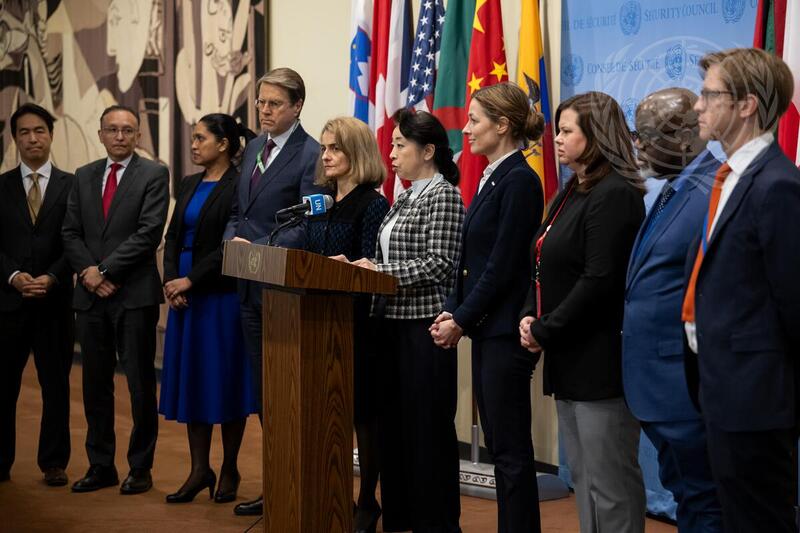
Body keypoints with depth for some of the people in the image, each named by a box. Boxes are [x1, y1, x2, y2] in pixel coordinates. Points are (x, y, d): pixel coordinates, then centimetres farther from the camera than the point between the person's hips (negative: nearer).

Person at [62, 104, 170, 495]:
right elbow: (71, 232, 11)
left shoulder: (153, 175, -1)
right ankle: (100, 466, 18)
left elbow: (149, 232, -11)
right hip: (91, 296, 5)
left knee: (140, 385, 0)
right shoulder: (84, 177, 14)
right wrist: (87, 270, -7)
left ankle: (140, 469, 8)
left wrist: (105, 270, -13)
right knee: (95, 385, 9)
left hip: (134, 294, -5)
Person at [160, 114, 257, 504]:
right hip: (185, 295, 7)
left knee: (224, 380, 1)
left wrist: (189, 280, -15)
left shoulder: (238, 187, -10)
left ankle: (229, 470, 11)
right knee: (191, 380, 7)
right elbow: (173, 237, 12)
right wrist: (170, 282, -3)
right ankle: (200, 470, 13)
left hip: (221, 294, -7)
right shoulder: (189, 185, 14)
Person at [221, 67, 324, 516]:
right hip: (251, 286, 8)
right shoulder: (254, 148, 15)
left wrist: (259, 250, -20)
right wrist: (233, 239, -1)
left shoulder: (311, 154, -10)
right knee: (263, 389, 12)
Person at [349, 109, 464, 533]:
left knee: (428, 426, -3)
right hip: (394, 323, 9)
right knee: (394, 421, 11)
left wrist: (379, 273, -17)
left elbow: (438, 263, -18)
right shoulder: (405, 198, 17)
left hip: (425, 326, -9)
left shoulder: (443, 196, -10)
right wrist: (362, 267, 3)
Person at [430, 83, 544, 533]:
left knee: (511, 447, -3)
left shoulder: (519, 181, -14)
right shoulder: (492, 178, 14)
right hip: (485, 330, 9)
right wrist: (452, 311, 5)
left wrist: (461, 322, -12)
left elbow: (503, 265, -17)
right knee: (498, 443, 13)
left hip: (505, 331, -9)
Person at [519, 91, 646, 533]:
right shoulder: (570, 195, 16)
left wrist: (545, 332, -15)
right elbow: (545, 268, 18)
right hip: (569, 363, 10)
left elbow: (599, 281, -20)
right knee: (582, 477, 14)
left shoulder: (614, 196, -13)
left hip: (601, 361, -10)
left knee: (610, 483, -5)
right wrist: (530, 317, 1)